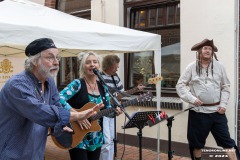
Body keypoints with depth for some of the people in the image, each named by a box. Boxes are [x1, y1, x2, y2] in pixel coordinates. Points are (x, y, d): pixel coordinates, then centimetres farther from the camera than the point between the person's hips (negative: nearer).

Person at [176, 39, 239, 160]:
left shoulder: (219, 66, 4)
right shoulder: (191, 67, -2)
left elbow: (225, 87, 9)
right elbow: (180, 85, -1)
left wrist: (223, 104, -2)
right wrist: (192, 99, -12)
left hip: (217, 111, 1)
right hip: (198, 111, -1)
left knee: (226, 140, 4)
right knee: (197, 142, 11)